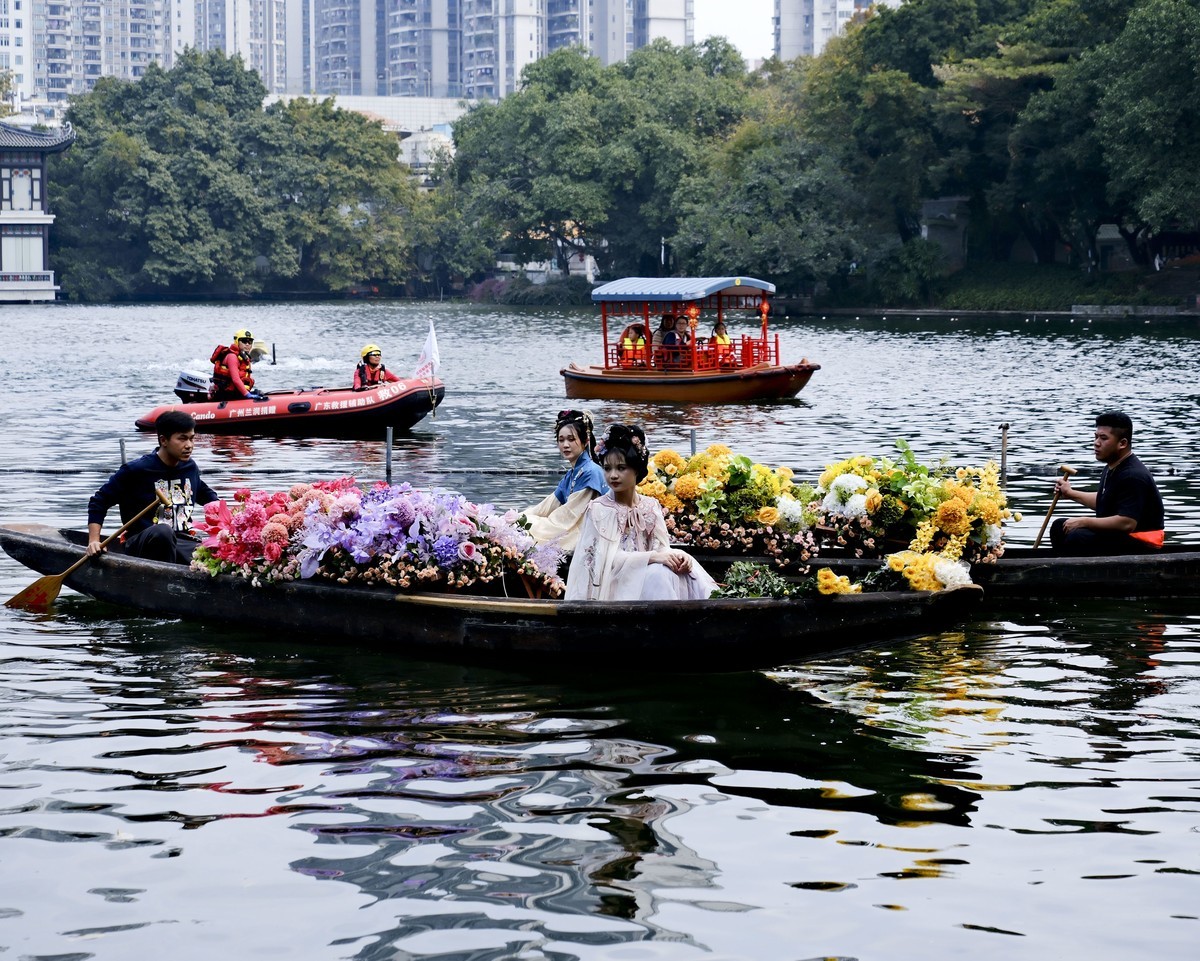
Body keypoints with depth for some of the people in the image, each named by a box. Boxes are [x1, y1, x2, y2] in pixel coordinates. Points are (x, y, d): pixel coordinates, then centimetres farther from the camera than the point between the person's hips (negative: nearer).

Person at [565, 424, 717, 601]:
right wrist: (652, 557, -25)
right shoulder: (598, 509, -4)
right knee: (658, 572, -30)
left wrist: (677, 555, -19)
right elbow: (609, 558, -13)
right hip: (616, 584, -4)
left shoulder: (651, 507, 9)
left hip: (647, 579, 4)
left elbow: (661, 547, 6)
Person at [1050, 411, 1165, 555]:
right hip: (1115, 535, 11)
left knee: (1078, 539, -30)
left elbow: (1126, 523, -31)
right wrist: (1071, 494, 21)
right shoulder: (1111, 469, 9)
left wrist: (1084, 522, -23)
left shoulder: (1134, 476, -22)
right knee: (1059, 528, 13)